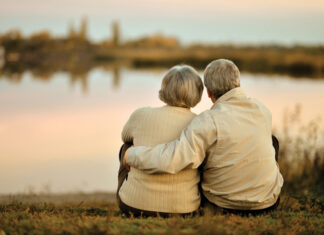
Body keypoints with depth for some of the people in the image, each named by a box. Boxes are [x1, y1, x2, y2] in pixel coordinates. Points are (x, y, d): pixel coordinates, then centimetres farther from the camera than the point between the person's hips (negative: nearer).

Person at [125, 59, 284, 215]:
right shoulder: (262, 110, -7)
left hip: (223, 206, -2)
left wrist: (132, 154, -16)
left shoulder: (209, 122, -24)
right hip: (268, 201, 3)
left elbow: (168, 161, -34)